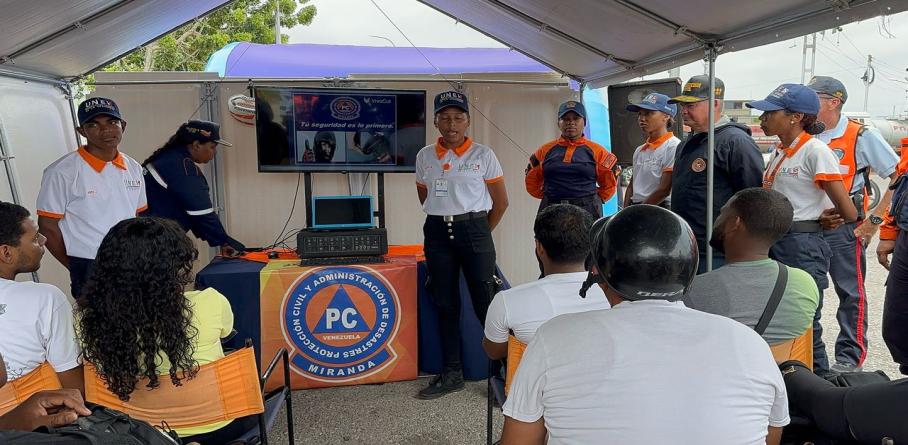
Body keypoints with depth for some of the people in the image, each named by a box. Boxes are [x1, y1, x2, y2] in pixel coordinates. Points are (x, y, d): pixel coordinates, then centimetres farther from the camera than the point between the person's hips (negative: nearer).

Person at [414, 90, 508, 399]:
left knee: (486, 302, -5)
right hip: (438, 233, 4)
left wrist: (481, 233, 4)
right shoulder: (425, 157, 6)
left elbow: (501, 202, 2)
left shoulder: (483, 155, -2)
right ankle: (451, 373, 20)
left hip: (474, 229, -3)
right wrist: (445, 222, 12)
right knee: (445, 304, 9)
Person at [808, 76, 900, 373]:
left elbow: (900, 176, -9)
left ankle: (850, 355, 13)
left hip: (843, 229, -5)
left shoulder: (861, 137, -9)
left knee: (851, 293, 3)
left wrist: (876, 219, -13)